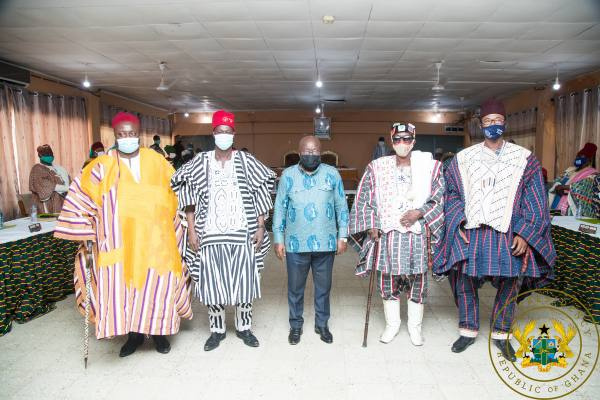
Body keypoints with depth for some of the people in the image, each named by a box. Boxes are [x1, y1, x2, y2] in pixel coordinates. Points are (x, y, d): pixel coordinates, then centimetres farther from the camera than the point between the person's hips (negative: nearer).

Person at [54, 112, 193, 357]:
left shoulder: (157, 162, 3)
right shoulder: (102, 166, 0)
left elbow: (176, 194, 11)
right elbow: (81, 198, 3)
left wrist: (174, 229, 9)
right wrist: (87, 234, -3)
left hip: (154, 239, 0)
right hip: (118, 242, 0)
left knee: (155, 284, 3)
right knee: (122, 287, 4)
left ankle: (157, 330, 24)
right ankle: (134, 334, 24)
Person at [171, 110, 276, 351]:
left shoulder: (246, 161, 1)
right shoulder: (201, 162, 3)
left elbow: (261, 194, 1)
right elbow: (188, 193, 3)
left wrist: (260, 227, -4)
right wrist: (191, 230, -3)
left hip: (243, 234, 0)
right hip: (210, 235, 1)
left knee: (244, 281, 8)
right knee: (212, 283, 7)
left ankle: (244, 327, 27)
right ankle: (217, 330, 26)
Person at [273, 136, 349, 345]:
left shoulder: (332, 174, -1)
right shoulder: (288, 175, -2)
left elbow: (341, 206, 4)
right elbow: (279, 208, 2)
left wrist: (342, 236, 2)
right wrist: (278, 239, 0)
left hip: (326, 243, 1)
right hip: (296, 243, 0)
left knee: (323, 287, 14)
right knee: (295, 287, 12)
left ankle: (322, 324, 33)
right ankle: (295, 325, 31)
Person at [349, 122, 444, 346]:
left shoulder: (431, 167, 3)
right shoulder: (376, 168, 4)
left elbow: (440, 199, 4)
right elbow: (363, 199, 6)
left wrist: (420, 213, -11)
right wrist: (371, 225, -4)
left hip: (418, 234, 0)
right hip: (386, 234, 1)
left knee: (417, 282, 8)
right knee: (387, 281, 8)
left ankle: (414, 326, 27)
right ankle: (392, 324, 27)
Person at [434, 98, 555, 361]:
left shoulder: (524, 159, 4)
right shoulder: (463, 159, 6)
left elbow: (535, 200, 2)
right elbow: (452, 194, 8)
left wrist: (525, 233, -7)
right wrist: (458, 223, -4)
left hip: (509, 235, 0)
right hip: (471, 233, 1)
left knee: (508, 287, 7)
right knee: (465, 284, 5)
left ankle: (500, 334, 27)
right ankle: (468, 331, 24)